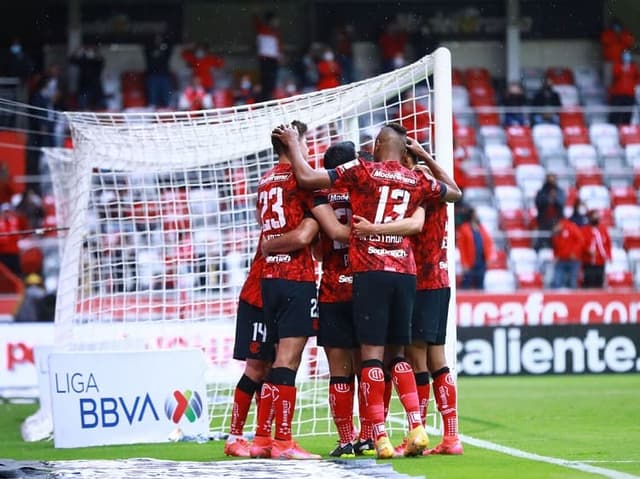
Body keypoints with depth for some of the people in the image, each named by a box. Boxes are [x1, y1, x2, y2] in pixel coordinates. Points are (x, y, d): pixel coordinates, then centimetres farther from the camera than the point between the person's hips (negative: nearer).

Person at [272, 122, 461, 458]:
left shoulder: (363, 171, 0)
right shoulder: (418, 181, 12)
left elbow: (306, 177, -7)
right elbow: (455, 193, 33)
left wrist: (292, 142, 9)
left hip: (370, 272, -4)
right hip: (405, 273, 4)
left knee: (372, 353, -3)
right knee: (396, 354, 13)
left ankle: (380, 438, -9)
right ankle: (417, 428, -1)